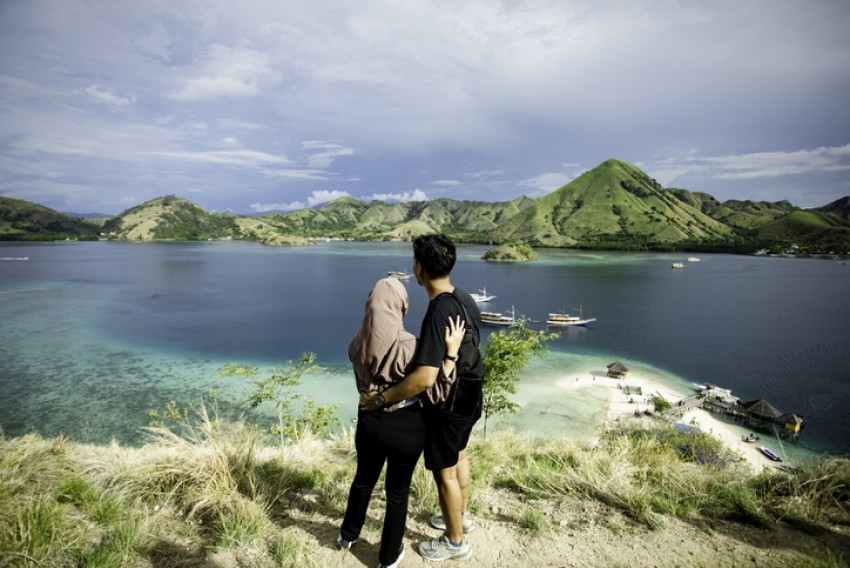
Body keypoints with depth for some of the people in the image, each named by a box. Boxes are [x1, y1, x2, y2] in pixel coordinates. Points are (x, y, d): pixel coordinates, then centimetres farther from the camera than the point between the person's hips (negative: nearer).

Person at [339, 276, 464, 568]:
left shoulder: (357, 342, -7)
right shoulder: (408, 345, -25)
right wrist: (451, 351, -21)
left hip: (368, 421, 5)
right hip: (404, 426, -4)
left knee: (364, 479, 29)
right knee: (398, 491, 18)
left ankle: (348, 535, 52)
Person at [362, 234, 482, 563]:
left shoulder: (438, 312, -32)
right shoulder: (466, 300, -4)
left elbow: (425, 377, -38)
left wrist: (380, 399, -29)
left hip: (447, 408, -8)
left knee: (444, 472, 13)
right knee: (459, 457, 28)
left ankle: (455, 543, 36)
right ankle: (460, 516, 51)